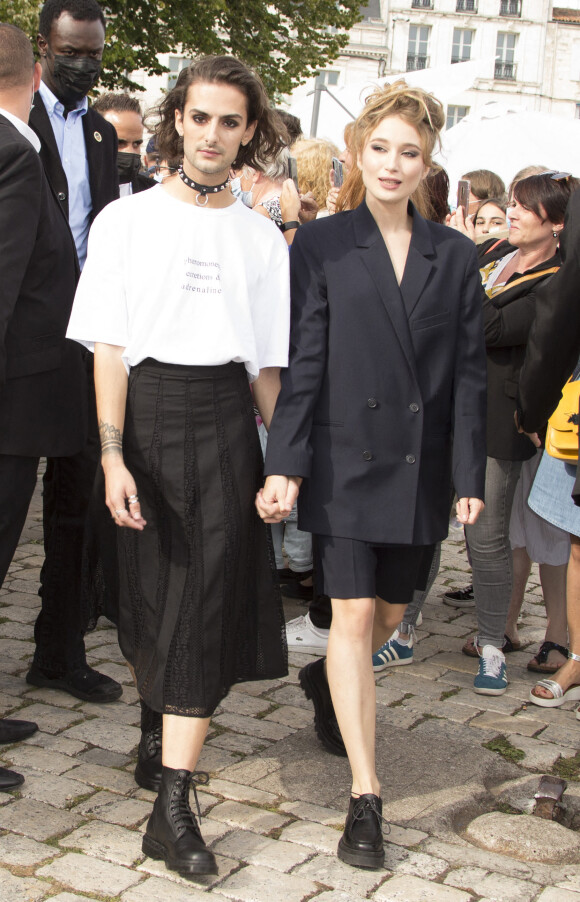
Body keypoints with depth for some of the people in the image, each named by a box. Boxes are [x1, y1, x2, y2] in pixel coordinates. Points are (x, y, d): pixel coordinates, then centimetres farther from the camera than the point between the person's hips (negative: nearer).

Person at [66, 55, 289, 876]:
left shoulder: (262, 239, 9)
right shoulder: (127, 220, 2)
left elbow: (266, 363, 10)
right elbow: (110, 348, -3)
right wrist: (113, 456, -12)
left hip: (225, 419, 1)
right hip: (146, 409, -1)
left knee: (208, 602, -4)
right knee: (150, 591, 7)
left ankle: (172, 808, 2)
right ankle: (166, 727, 35)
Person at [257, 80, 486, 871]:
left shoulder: (454, 256, 5)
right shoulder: (322, 245, -2)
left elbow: (470, 370, 5)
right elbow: (302, 362, -5)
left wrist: (471, 473, 0)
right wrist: (286, 466, -11)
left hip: (419, 466, 3)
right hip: (346, 458, -3)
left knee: (391, 609, 14)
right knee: (353, 614, -5)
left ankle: (327, 682, 47)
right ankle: (365, 796, 1)